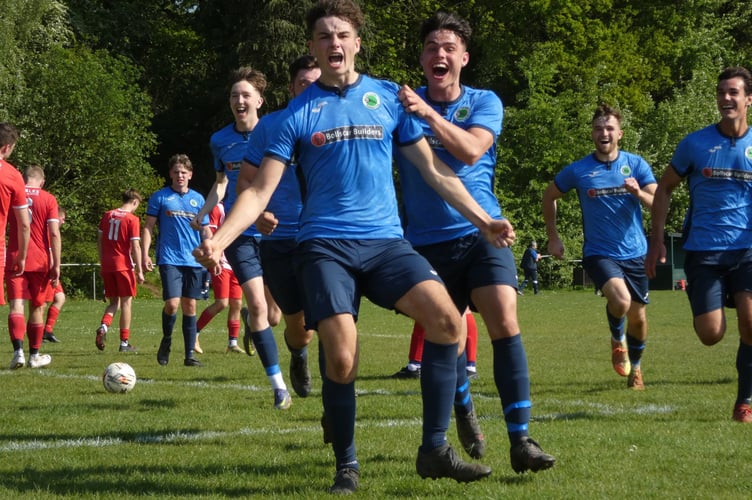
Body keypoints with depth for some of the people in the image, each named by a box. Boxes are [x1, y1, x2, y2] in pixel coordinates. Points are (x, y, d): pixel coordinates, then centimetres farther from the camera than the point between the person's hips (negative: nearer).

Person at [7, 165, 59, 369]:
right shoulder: (48, 199, -1)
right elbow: (54, 233, -8)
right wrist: (56, 265, -5)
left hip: (14, 260, 0)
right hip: (39, 261, 0)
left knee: (16, 305, -6)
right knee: (36, 308, 12)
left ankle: (18, 351, -26)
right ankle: (34, 356, 19)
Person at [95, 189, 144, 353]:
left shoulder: (107, 215, 8)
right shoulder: (132, 219, -8)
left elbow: (99, 240, 12)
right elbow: (135, 246, -11)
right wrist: (139, 271, -7)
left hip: (107, 265, 5)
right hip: (123, 264, -5)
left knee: (113, 302, 14)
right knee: (126, 302, 5)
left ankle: (103, 326, -14)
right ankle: (124, 342, 5)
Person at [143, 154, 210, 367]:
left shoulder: (198, 199, 12)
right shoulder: (160, 197, 3)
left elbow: (205, 231, 16)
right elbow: (148, 227, 2)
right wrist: (145, 254, -8)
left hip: (193, 260, 3)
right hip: (169, 259, -3)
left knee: (190, 306, 4)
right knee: (172, 304, -16)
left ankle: (190, 355, 9)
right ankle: (166, 340, 11)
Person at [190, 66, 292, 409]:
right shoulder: (220, 140, 4)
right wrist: (204, 212, 3)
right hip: (240, 235, 1)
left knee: (273, 316, 6)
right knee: (258, 306, -14)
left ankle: (249, 320, 45)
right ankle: (278, 386, -8)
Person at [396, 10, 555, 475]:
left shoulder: (484, 103, 0)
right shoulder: (403, 104, 2)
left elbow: (470, 150, -17)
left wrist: (428, 112, -28)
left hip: (482, 232, -1)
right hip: (429, 241, 1)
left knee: (505, 320, -19)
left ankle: (520, 440, -20)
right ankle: (464, 410, 40)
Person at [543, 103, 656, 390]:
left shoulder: (636, 165, 0)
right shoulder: (578, 170, -3)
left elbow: (657, 203, -6)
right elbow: (549, 196, 13)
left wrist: (639, 193, -27)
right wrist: (553, 237, 11)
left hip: (635, 253, 2)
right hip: (599, 254, -2)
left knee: (638, 317, 10)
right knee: (620, 300, -28)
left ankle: (634, 368, 36)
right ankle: (617, 339, 5)